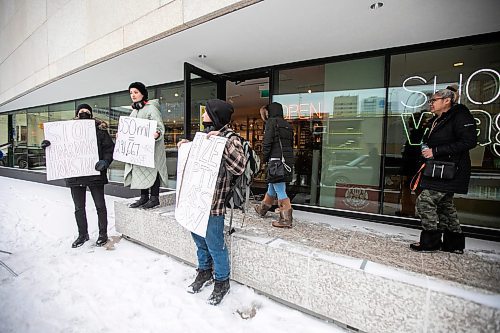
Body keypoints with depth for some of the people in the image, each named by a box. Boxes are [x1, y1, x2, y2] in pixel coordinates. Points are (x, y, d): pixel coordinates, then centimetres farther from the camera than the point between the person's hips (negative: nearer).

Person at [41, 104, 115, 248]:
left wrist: (105, 161, -20)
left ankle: (103, 233, 22)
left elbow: (110, 148, -4)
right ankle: (82, 234, 31)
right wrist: (48, 144, -11)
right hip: (75, 175, 4)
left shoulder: (100, 129, -1)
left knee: (100, 206, 6)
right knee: (79, 208, 14)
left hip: (95, 174, -4)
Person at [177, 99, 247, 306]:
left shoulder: (229, 137, -10)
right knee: (199, 239, 21)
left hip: (213, 201, -8)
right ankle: (204, 271, 44)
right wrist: (187, 147, 12)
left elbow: (239, 168, -23)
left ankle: (221, 281, 29)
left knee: (214, 244, 5)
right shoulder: (205, 134, 14)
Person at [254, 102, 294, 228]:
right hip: (288, 159, 9)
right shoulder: (288, 125, 18)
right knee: (272, 185, 21)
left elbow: (267, 142, -13)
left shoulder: (272, 121, -4)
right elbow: (291, 144, 17)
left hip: (276, 159, -9)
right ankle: (262, 208, 38)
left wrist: (264, 158, -4)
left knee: (280, 190, -5)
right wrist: (288, 158, 19)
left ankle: (286, 219, -1)